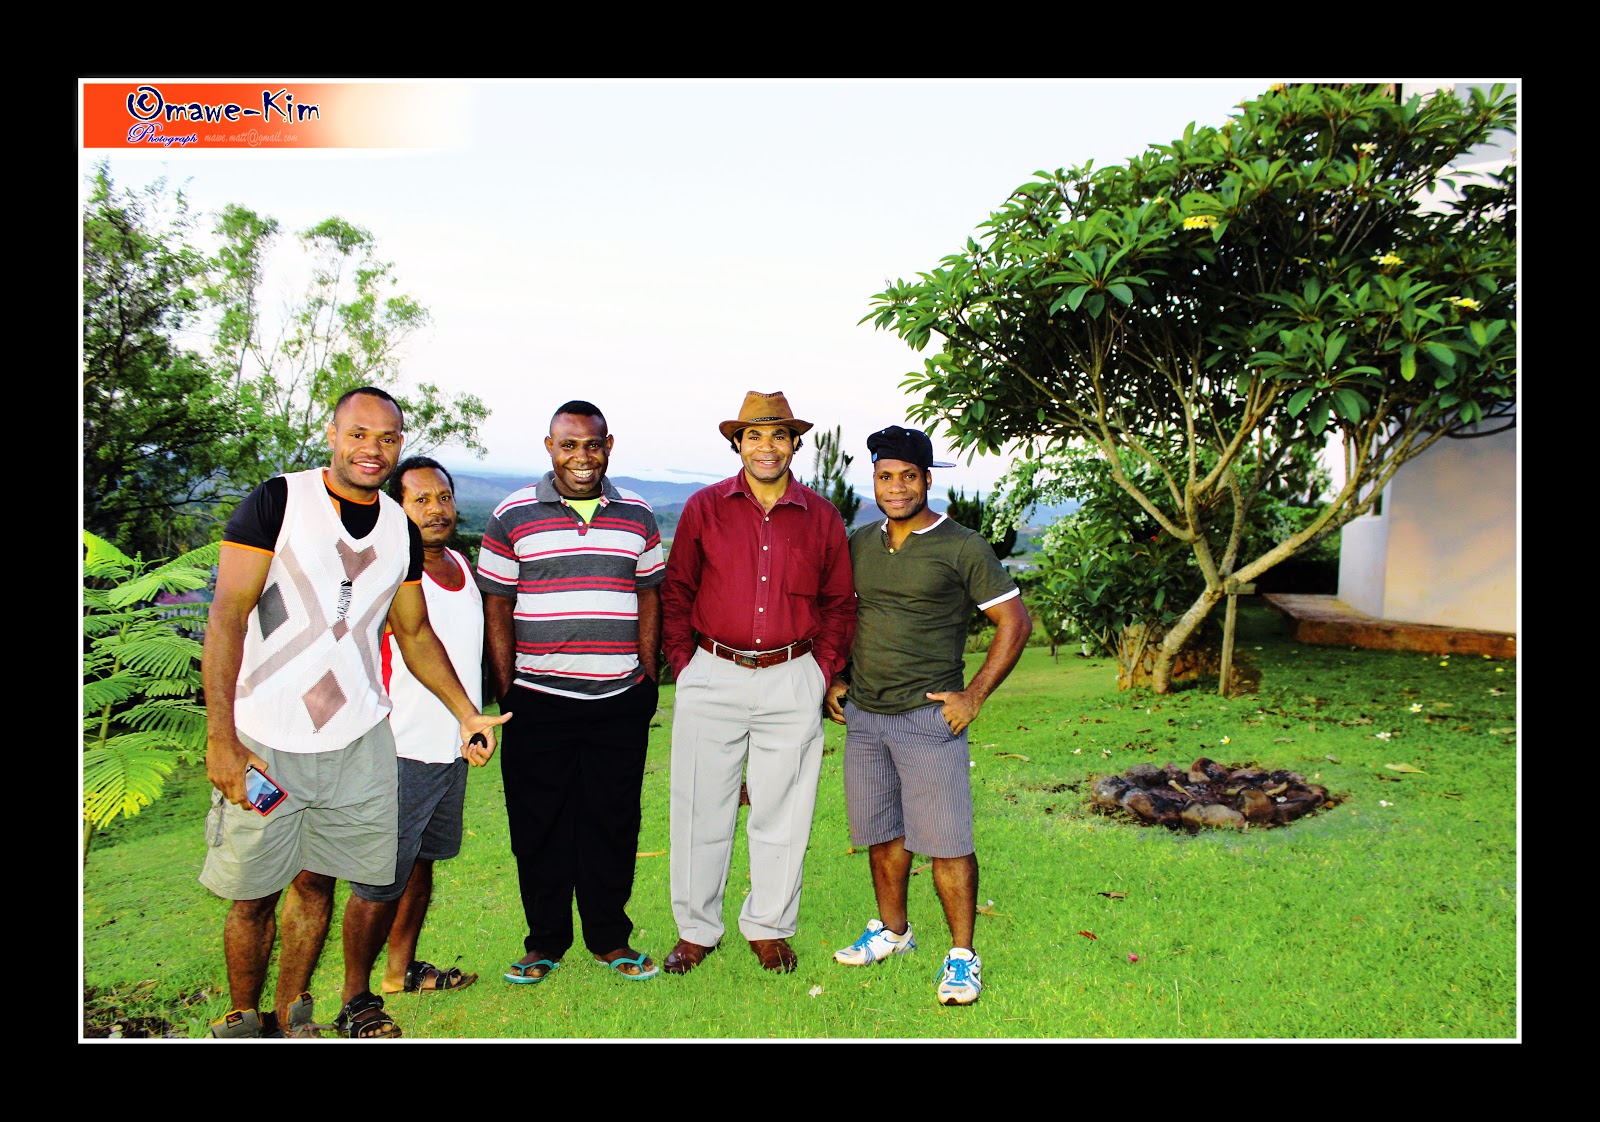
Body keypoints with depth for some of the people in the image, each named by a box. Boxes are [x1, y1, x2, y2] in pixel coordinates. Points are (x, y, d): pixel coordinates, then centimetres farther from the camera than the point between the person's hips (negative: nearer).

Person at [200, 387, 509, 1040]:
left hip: (357, 741, 4)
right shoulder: (278, 501, -7)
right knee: (253, 894, 8)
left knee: (316, 882, 13)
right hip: (264, 741, -3)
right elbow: (227, 616, -11)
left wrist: (467, 712, 11)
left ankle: (290, 1015, 32)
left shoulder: (400, 530, 7)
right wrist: (220, 736, -16)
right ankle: (242, 1021, 29)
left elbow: (414, 632, 17)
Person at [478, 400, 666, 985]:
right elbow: (496, 608, 3)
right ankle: (545, 940, 23)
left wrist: (650, 679, 6)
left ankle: (609, 937, 24)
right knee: (539, 826, 6)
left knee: (613, 822, 9)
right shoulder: (513, 515, 1)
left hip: (621, 700, 2)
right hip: (539, 700, -1)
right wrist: (505, 692, -1)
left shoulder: (637, 516, 8)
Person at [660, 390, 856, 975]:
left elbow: (839, 603, 12)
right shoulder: (703, 508, 2)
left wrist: (824, 670, 3)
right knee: (700, 807, 6)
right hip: (712, 678, 0)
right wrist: (684, 663, 0)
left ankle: (768, 927, 27)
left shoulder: (822, 517, 5)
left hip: (792, 682, 1)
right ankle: (696, 930, 24)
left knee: (782, 811, 9)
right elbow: (676, 592, 8)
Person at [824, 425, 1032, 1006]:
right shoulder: (859, 544, 9)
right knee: (880, 832, 15)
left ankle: (962, 955, 11)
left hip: (927, 717, -5)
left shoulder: (962, 547, -7)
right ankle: (892, 930, 33)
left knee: (946, 841, -3)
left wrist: (974, 696, -10)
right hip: (862, 716, 5)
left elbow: (1015, 622, -5)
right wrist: (835, 680, 12)